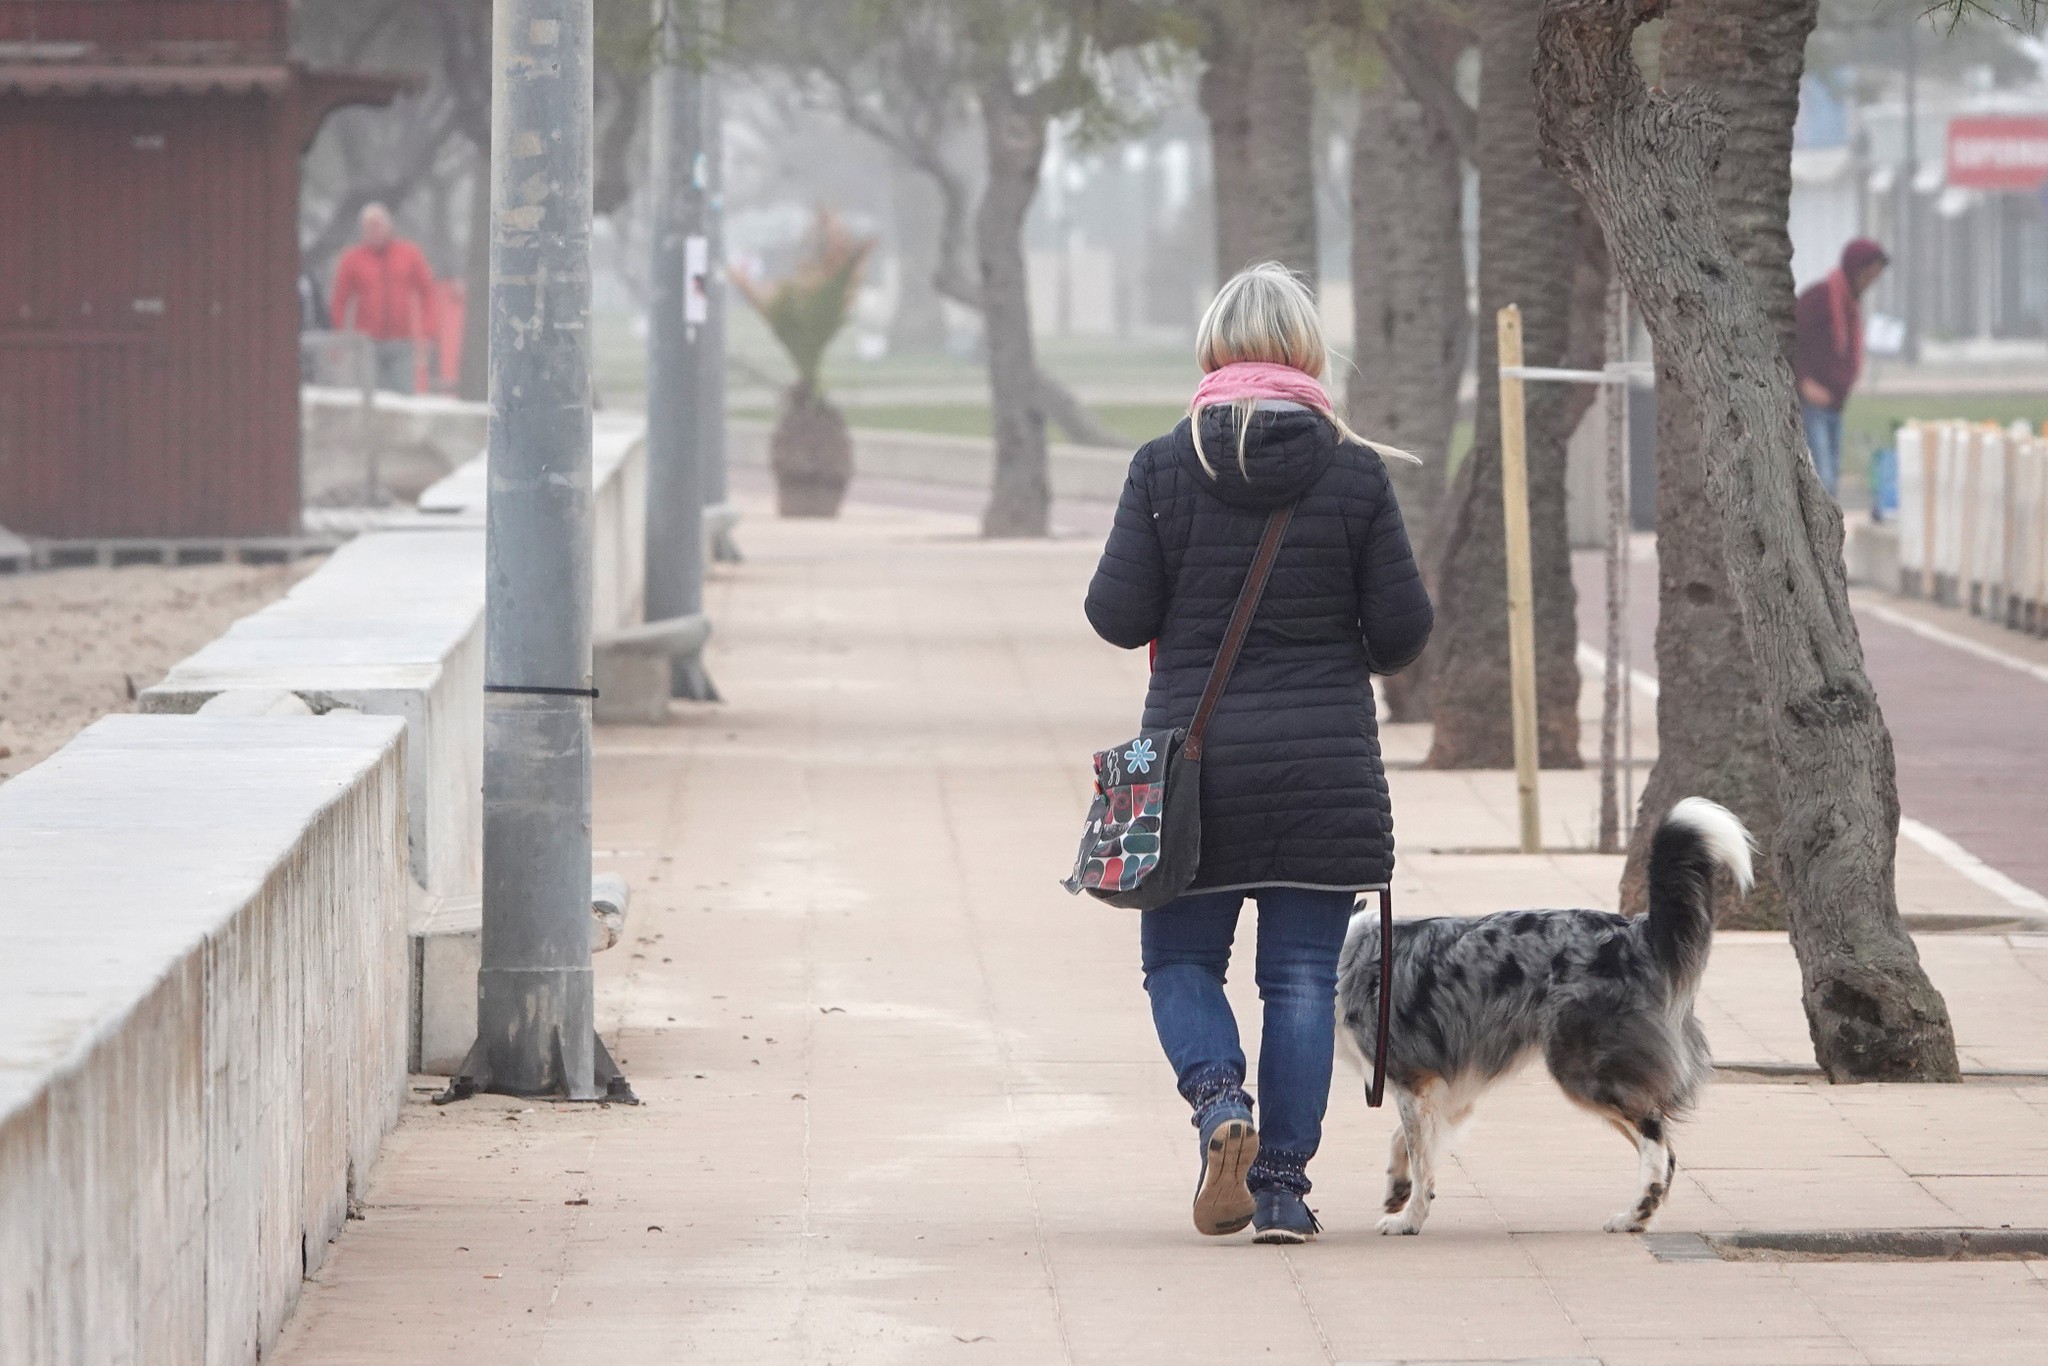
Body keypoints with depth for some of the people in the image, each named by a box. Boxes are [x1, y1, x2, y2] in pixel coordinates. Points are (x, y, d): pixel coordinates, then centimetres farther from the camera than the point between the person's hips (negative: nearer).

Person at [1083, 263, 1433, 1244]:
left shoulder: (1164, 468, -5)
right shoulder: (1355, 473, -4)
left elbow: (1118, 616, -4)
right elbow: (1403, 628, -2)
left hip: (1194, 758, 0)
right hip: (1325, 764, 0)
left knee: (1181, 957, 13)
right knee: (1303, 977, 6)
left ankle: (1218, 1098, -14)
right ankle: (1283, 1185, 3)